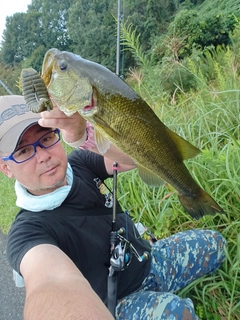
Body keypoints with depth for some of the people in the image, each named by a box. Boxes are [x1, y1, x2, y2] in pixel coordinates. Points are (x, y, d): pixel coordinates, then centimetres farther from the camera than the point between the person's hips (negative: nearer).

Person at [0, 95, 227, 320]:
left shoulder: (79, 163, -12)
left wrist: (83, 135, -48)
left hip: (149, 261, 6)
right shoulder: (28, 231, -28)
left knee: (213, 242, 14)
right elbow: (52, 281, -50)